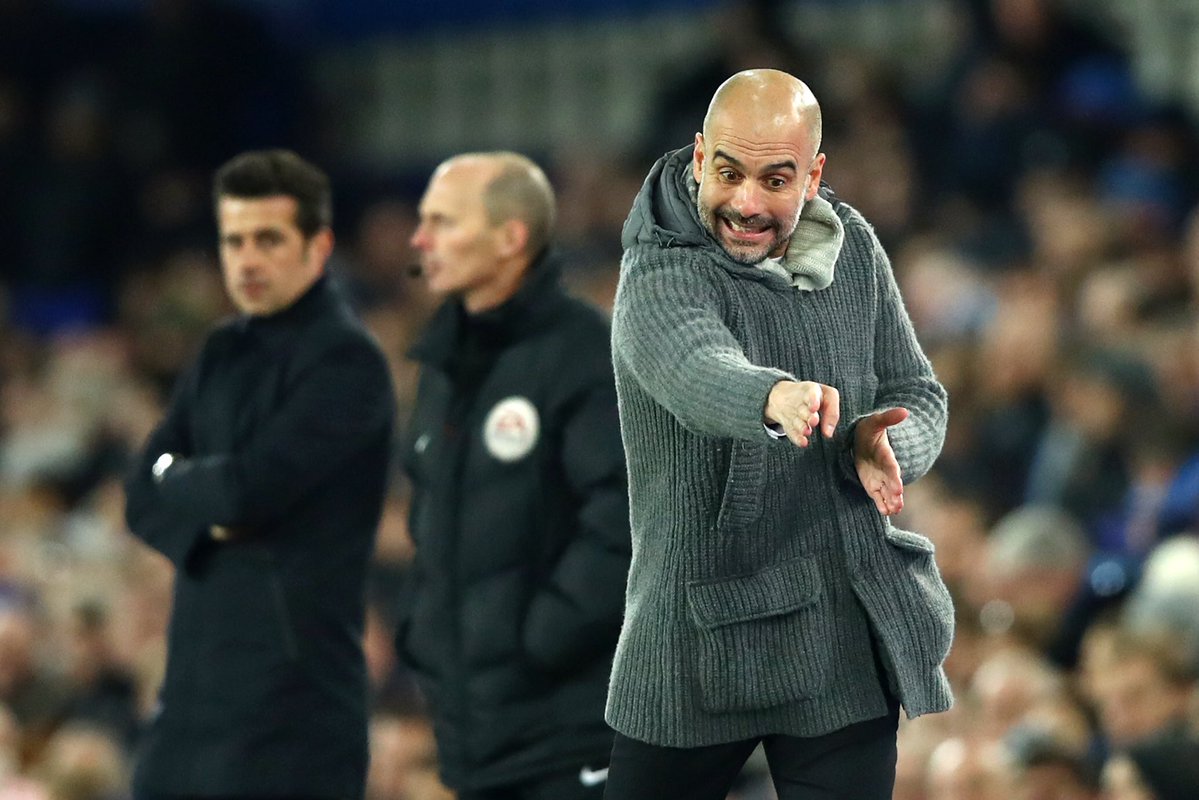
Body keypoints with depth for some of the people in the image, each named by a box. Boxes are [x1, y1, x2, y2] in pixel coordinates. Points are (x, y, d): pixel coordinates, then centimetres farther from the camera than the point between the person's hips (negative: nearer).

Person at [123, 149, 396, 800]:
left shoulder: (346, 362, -11)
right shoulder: (225, 354, 15)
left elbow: (253, 484, -21)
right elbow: (143, 495, 10)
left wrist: (178, 480, -1)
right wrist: (206, 516, -10)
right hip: (197, 678, 8)